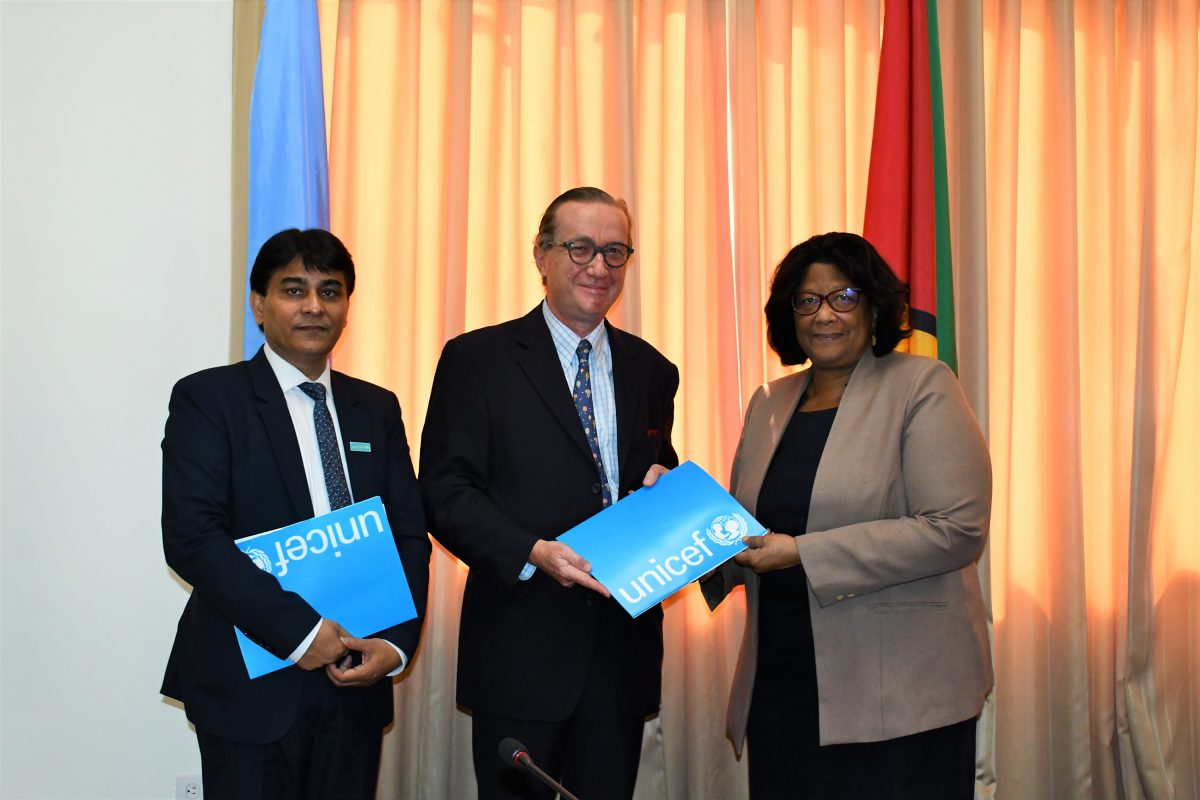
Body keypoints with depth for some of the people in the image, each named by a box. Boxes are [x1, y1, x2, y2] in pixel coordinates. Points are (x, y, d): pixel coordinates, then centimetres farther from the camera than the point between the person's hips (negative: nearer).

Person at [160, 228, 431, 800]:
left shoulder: (377, 408, 12)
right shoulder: (208, 398, -3)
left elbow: (409, 535, 9)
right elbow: (190, 537, -13)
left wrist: (395, 643, -7)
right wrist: (299, 631, -18)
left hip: (357, 680, 4)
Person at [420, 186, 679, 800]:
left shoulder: (650, 370, 13)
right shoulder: (478, 358, -1)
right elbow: (445, 491, -7)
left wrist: (663, 485, -4)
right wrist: (532, 552, -21)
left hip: (623, 644, 4)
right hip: (523, 649, -4)